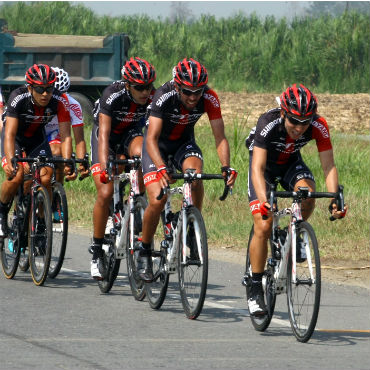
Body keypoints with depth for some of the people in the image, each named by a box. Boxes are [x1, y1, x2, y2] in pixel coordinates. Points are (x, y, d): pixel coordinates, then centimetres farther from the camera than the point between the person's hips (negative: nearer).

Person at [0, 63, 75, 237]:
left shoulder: (60, 101, -27)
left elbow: (66, 136, -26)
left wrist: (67, 165, -41)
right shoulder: (18, 98, -33)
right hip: (16, 137, -2)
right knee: (16, 176, -25)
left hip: (37, 138, 3)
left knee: (46, 179, -18)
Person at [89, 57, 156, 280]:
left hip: (131, 132, 2)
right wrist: (104, 167, -50)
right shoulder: (112, 96, -32)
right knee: (105, 193, -16)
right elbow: (104, 134, -38)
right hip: (108, 134, -2)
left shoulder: (154, 97, -22)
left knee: (140, 153, -35)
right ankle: (97, 251, -1)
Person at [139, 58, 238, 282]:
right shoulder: (164, 97, -33)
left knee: (195, 175, -31)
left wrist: (226, 167, -39)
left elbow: (220, 137, -22)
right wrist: (161, 168, -55)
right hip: (158, 144, -2)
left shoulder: (210, 99, -24)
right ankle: (145, 251, 3)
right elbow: (152, 139, -38)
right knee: (157, 200, -19)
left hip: (184, 142, 2)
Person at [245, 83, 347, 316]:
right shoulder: (268, 124, -36)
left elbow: (328, 166, -25)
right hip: (265, 163, -2)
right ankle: (256, 290, -5)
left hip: (291, 162, 3)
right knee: (263, 227, -15)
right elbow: (258, 168, -41)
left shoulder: (319, 127, -28)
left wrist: (335, 199, -41)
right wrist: (264, 200, -57)